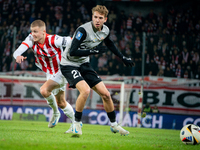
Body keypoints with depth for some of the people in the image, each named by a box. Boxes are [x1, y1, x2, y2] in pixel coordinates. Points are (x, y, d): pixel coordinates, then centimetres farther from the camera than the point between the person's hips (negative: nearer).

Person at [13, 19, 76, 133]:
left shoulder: (53, 40, -29)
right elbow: (19, 50, -29)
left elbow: (73, 41, -22)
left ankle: (56, 113, -3)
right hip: (50, 74, 7)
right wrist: (18, 56, -50)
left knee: (44, 90, -27)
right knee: (61, 103, 18)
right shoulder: (31, 39, -15)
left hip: (61, 71, -7)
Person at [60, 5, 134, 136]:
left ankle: (114, 125, 22)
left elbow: (109, 43, 22)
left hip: (84, 64, 7)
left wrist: (123, 58, 23)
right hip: (69, 65, -7)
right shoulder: (83, 30, -26)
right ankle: (76, 124, -12)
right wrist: (93, 51, -30)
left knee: (105, 94, 3)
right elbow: (72, 52, -30)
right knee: (85, 90, -30)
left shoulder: (105, 31, -3)